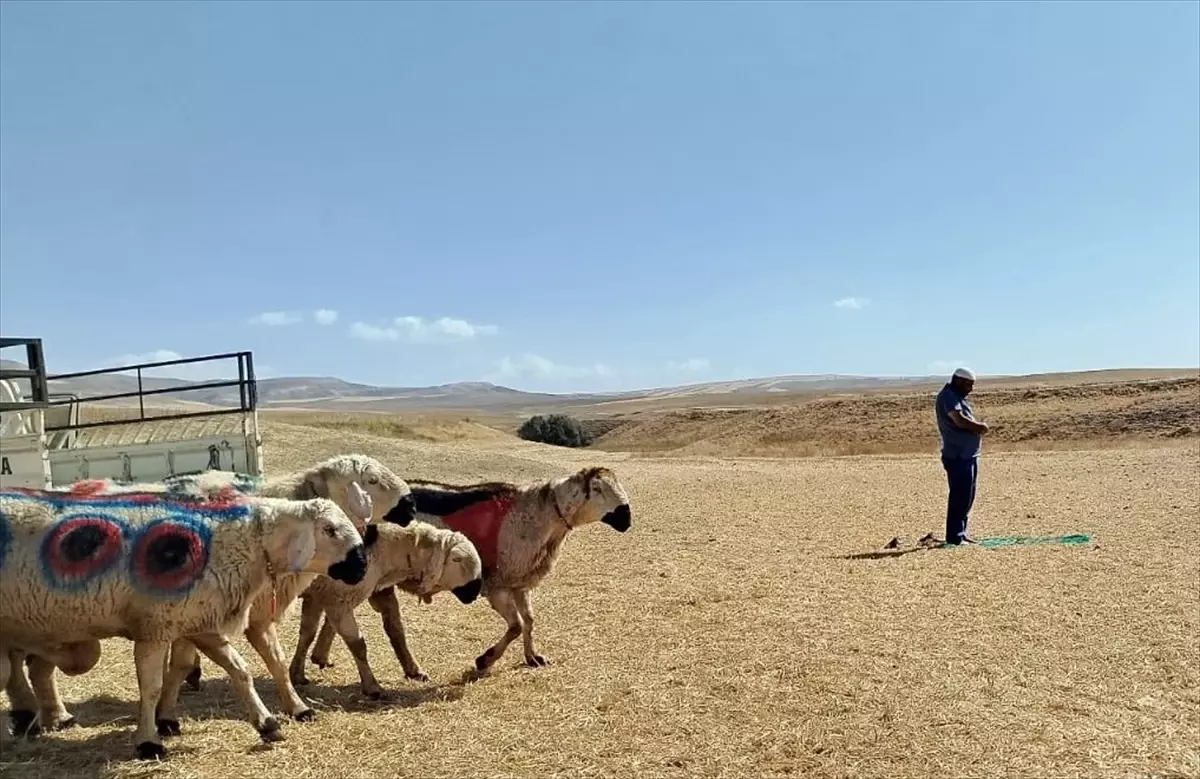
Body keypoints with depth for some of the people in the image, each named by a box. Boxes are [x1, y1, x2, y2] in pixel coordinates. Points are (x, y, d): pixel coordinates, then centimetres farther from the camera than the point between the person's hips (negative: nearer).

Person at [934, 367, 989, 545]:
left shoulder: (958, 397, 18)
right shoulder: (948, 397, -13)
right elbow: (959, 421, -25)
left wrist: (977, 426, 1)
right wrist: (980, 426, -10)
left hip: (969, 455, 10)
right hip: (957, 457, -10)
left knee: (967, 496, 15)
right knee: (959, 497, -8)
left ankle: (961, 532, 24)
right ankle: (954, 537, -4)